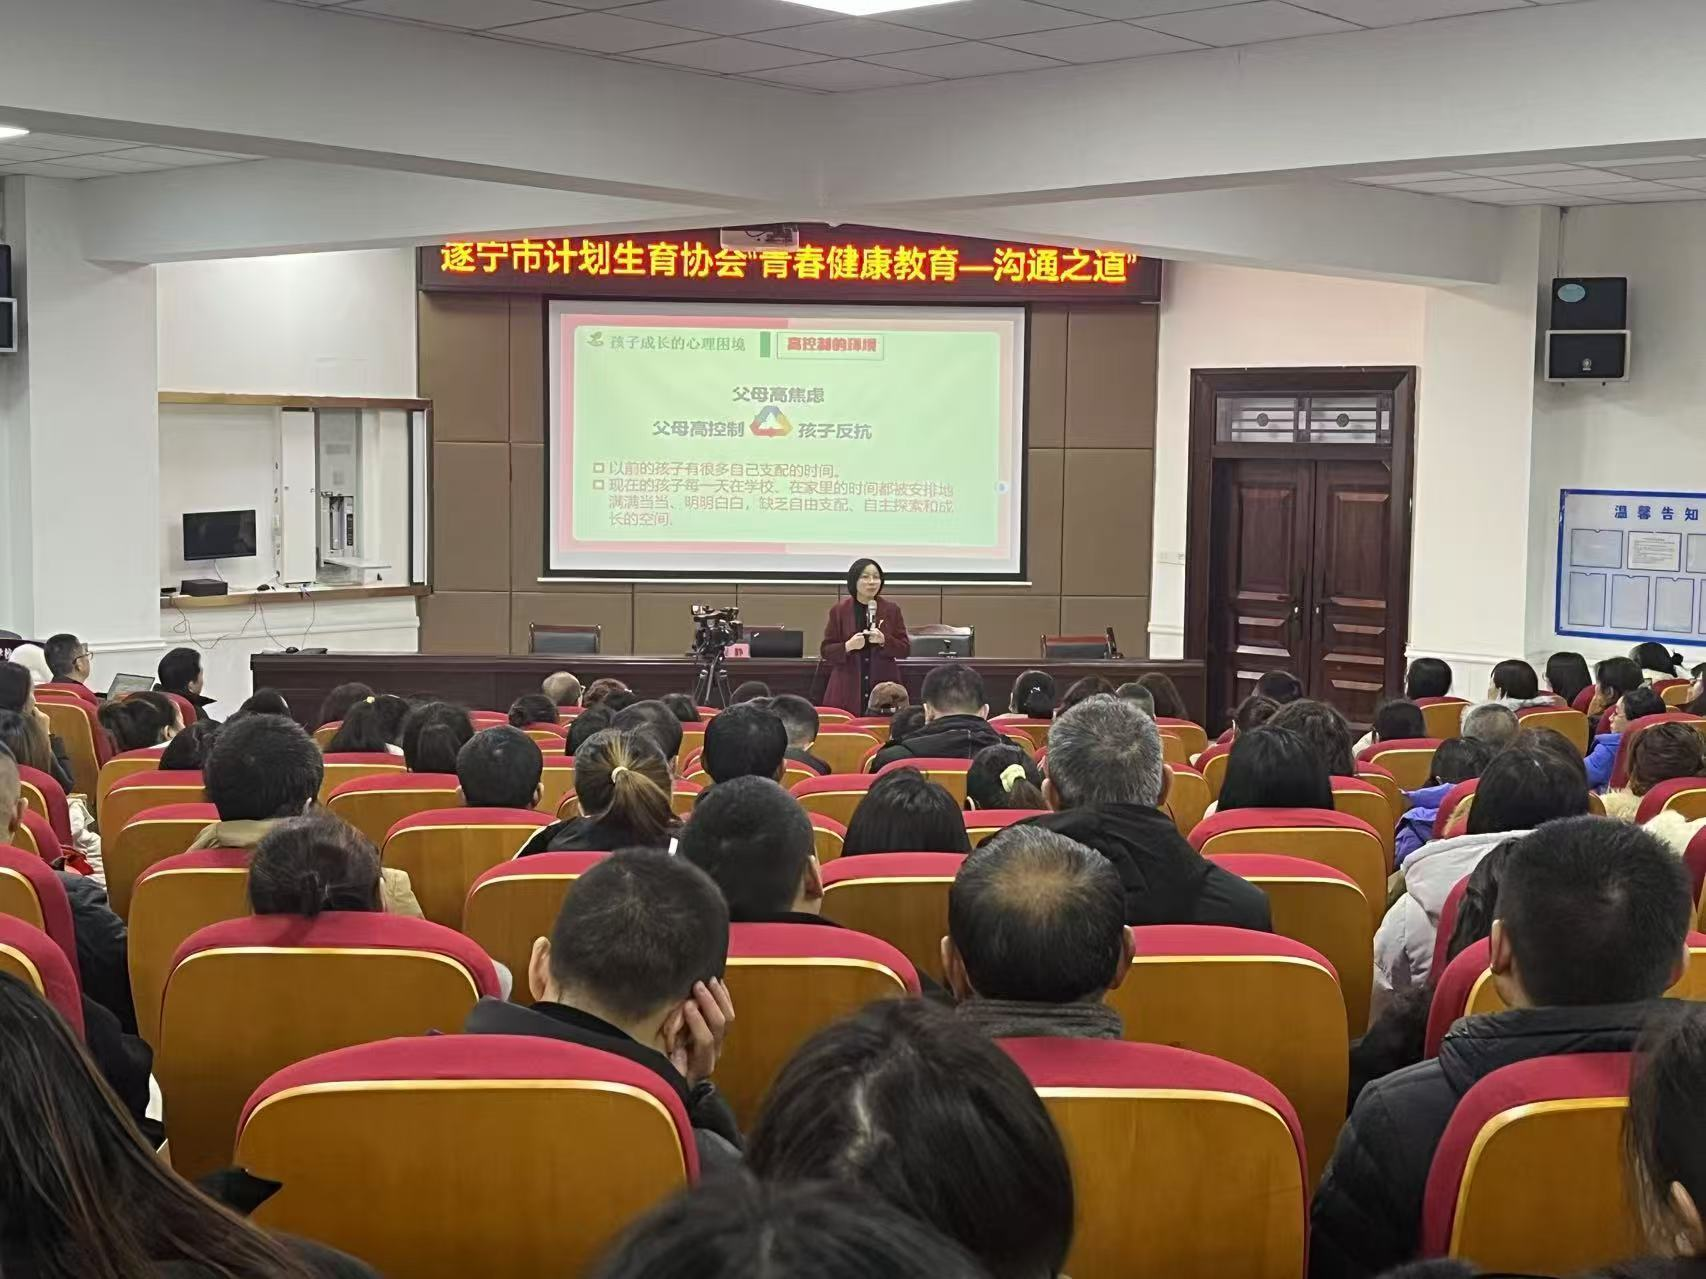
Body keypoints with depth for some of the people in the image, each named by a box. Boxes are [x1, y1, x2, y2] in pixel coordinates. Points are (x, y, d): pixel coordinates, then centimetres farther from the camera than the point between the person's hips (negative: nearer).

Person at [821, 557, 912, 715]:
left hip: (884, 688, 1)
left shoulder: (892, 610, 6)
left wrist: (884, 641, -13)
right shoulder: (839, 611, 4)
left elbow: (905, 648, 5)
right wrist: (848, 646, -14)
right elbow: (826, 651, 4)